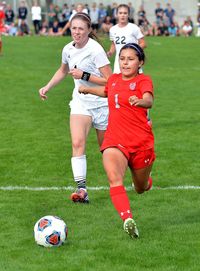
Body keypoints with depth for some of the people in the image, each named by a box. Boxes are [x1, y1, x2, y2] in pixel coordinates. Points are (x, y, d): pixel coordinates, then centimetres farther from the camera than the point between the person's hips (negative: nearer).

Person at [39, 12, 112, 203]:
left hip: (101, 103, -4)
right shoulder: (68, 49, 2)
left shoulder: (95, 50, -18)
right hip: (80, 102, 4)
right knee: (77, 143, -18)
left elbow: (109, 80, -20)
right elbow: (63, 70, 25)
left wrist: (84, 76, -23)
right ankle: (81, 189, -24)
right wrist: (48, 87, 16)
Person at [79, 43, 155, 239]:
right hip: (115, 140, 2)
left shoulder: (143, 81, -7)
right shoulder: (114, 79, 8)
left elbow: (149, 101, -31)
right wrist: (89, 89, 35)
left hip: (141, 142, -2)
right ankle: (128, 220, -39)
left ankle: (145, 180, 53)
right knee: (114, 179, -27)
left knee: (141, 189, 15)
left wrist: (140, 101, -52)